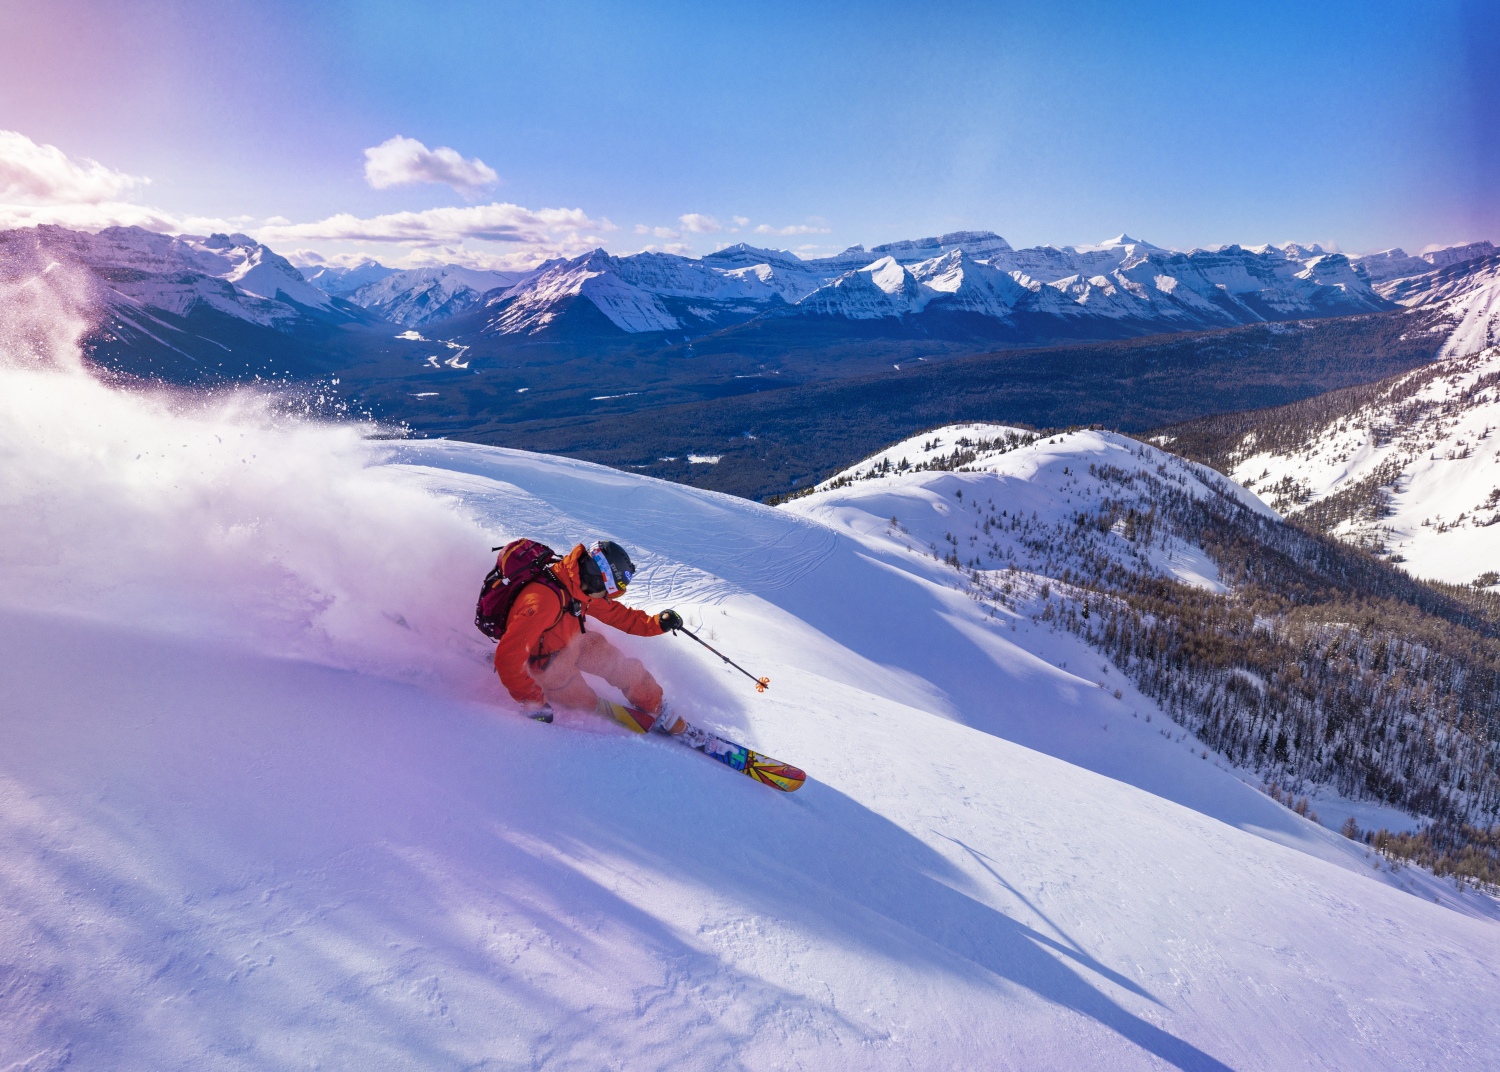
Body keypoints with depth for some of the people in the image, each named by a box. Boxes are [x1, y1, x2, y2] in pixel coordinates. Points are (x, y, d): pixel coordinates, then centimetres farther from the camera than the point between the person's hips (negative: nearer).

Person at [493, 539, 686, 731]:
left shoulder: (578, 584, -16)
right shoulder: (544, 600, -41)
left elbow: (613, 612, 2)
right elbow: (508, 656, -38)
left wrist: (655, 623, -4)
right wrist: (533, 701, -30)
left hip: (575, 643, 7)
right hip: (546, 663, -7)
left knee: (630, 671, 5)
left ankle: (660, 714, 27)